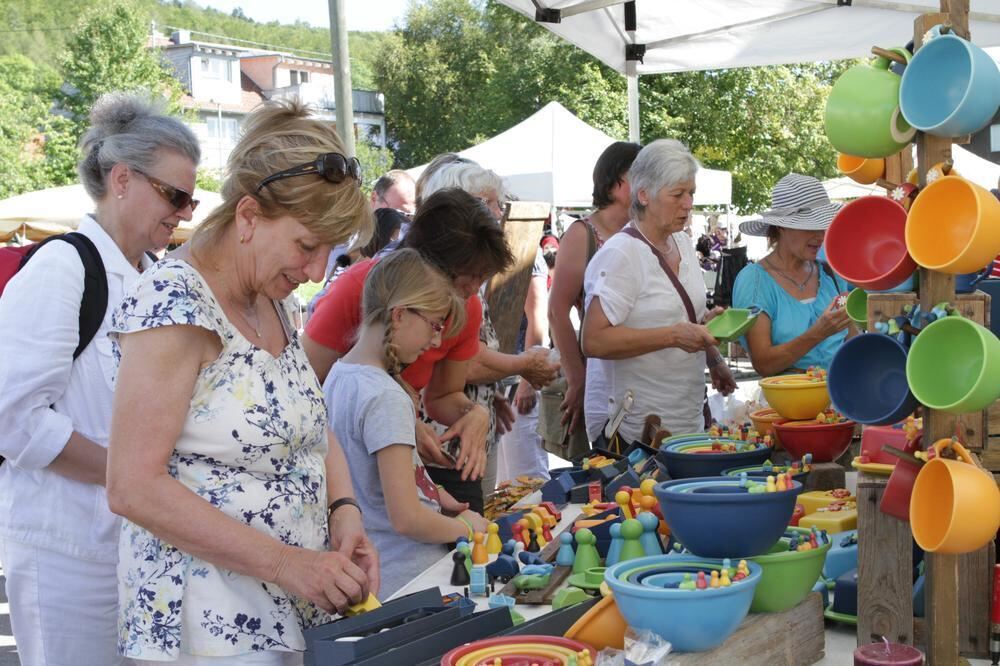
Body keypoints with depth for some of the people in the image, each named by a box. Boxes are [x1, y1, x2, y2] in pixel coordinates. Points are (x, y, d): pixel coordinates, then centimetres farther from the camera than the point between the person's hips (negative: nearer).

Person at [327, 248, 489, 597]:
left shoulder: (338, 375, 6)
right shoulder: (386, 397, -21)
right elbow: (407, 519, -22)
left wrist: (429, 492, 9)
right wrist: (464, 527, -6)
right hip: (404, 580, -9)